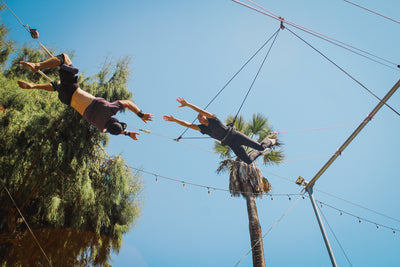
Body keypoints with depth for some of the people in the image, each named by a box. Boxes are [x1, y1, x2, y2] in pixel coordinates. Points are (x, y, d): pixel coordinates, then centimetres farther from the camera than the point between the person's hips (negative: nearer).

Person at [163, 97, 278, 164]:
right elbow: (188, 124, -1)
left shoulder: (213, 119, -10)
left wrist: (187, 104, -34)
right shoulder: (203, 128, 5)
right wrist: (174, 120, -9)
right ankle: (261, 152, 28)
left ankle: (270, 141, 23)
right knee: (248, 161, 0)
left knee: (259, 146, -12)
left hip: (235, 135, -5)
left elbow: (201, 110, -24)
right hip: (232, 144, 5)